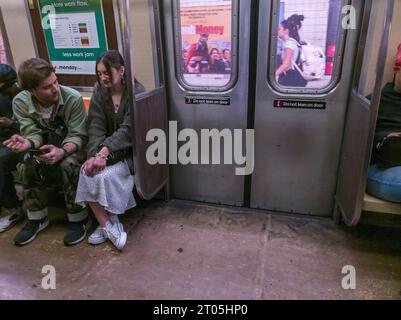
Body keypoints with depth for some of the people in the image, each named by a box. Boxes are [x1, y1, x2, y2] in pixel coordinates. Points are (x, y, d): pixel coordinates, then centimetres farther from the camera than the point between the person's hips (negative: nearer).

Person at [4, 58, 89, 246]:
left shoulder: (73, 98, -22)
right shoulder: (20, 102, -13)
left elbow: (78, 136, -20)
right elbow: (33, 134, -14)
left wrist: (62, 151, -41)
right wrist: (27, 143, -39)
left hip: (72, 147, -3)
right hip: (45, 148, 4)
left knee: (69, 165, -34)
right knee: (27, 166, -24)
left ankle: (79, 219, -14)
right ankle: (37, 218, -1)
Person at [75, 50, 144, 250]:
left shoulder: (137, 92, -12)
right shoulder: (99, 90, 3)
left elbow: (128, 130, -20)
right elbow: (96, 126, -6)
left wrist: (104, 152, -30)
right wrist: (96, 154, -22)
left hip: (130, 150, -5)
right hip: (106, 149, 5)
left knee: (105, 175, -26)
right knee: (87, 172, -20)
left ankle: (108, 223, 0)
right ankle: (107, 225, -8)